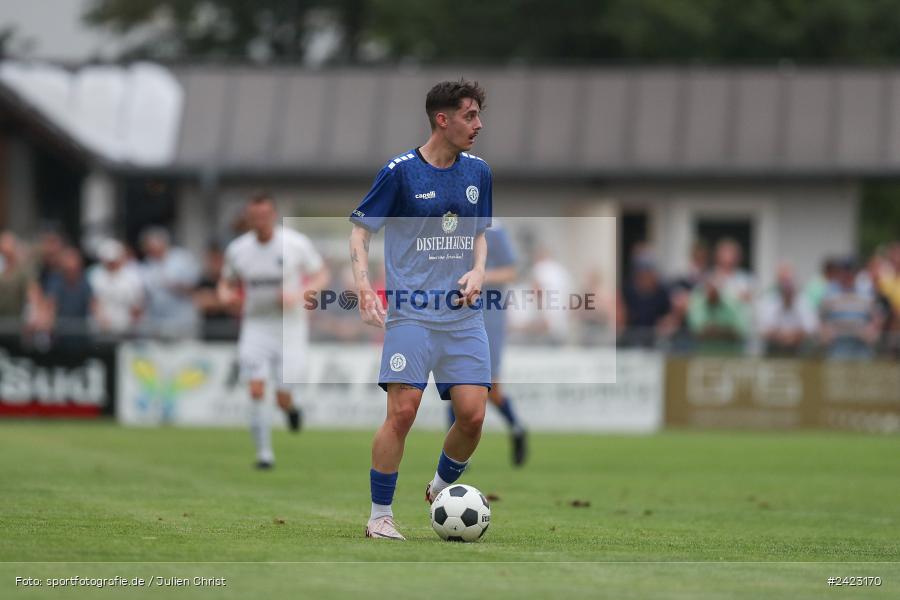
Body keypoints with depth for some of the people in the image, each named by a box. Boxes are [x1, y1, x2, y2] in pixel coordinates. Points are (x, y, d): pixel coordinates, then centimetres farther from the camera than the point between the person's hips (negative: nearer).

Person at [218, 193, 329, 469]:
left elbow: (321, 276, 2)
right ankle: (264, 453, -6)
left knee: (283, 398, -6)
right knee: (256, 389, -14)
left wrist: (298, 295, -16)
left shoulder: (296, 244, -6)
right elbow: (226, 283, 15)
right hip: (255, 326, 2)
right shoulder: (237, 249, 1)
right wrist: (225, 295, -10)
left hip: (289, 329, -2)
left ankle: (291, 408, 32)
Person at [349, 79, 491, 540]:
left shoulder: (477, 172, 10)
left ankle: (441, 489, 23)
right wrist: (364, 289, -16)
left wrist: (478, 270, 1)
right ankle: (379, 516, -2)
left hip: (464, 314, 5)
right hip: (411, 312, -4)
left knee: (472, 415, -5)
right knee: (402, 411, -13)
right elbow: (360, 230, -1)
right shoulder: (400, 172, -5)